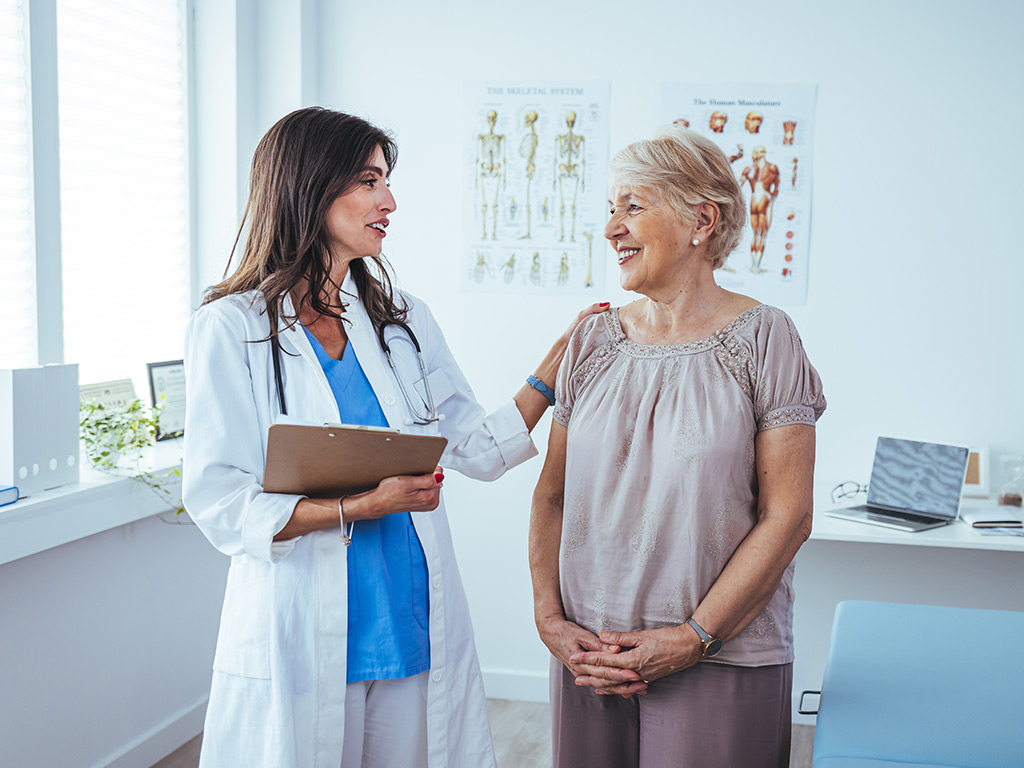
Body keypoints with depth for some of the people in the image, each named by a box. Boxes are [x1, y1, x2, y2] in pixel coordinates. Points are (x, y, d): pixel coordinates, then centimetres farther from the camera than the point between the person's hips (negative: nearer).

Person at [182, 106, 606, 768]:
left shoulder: (405, 321, 9)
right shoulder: (231, 328, -6)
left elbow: (479, 449, 9)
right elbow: (219, 503, -12)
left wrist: (558, 360, 5)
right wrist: (363, 507, -19)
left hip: (415, 632, 4)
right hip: (301, 644, -4)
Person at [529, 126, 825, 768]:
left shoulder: (763, 339, -6)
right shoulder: (594, 341, 6)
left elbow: (787, 517, -10)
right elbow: (553, 496, 8)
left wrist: (692, 638, -14)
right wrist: (551, 621, -3)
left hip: (722, 662, -3)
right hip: (589, 652, 4)